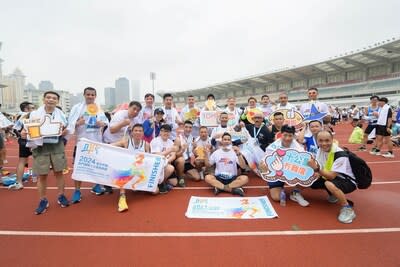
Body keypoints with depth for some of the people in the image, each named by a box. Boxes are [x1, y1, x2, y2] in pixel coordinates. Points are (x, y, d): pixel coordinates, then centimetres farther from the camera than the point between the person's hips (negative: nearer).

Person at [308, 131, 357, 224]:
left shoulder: (340, 154, -27)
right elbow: (319, 168, -8)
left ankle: (348, 208, -12)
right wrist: (313, 168, -30)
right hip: (331, 177, 8)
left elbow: (331, 176, -31)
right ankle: (334, 194, 20)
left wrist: (317, 168, -43)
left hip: (347, 181, -7)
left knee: (330, 185, -37)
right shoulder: (321, 150, -7)